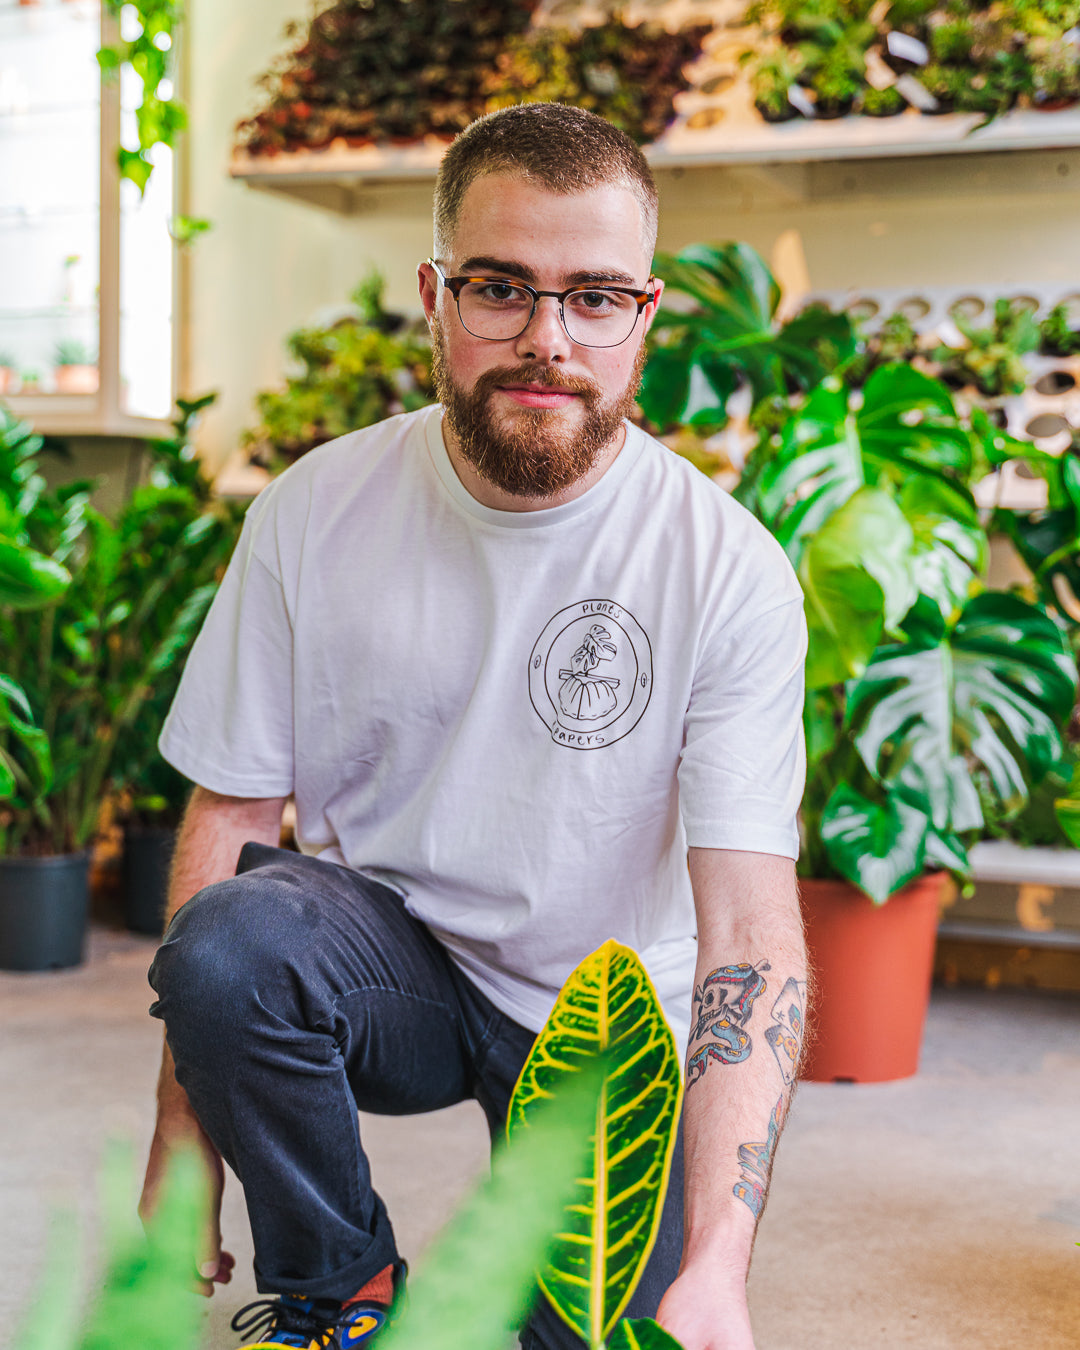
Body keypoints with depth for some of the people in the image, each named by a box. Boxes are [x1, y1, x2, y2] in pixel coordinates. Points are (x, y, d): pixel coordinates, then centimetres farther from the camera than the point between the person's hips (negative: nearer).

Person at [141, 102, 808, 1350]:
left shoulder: (732, 573, -17)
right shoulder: (312, 515, -10)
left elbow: (750, 936, -22)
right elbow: (227, 815, -8)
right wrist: (178, 1164, -14)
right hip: (388, 953, 1)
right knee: (227, 942, -31)